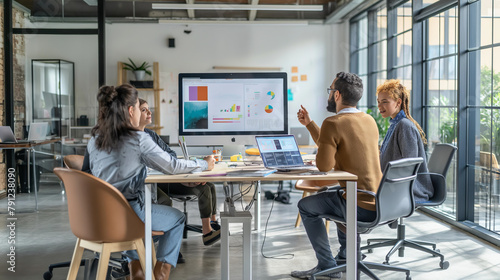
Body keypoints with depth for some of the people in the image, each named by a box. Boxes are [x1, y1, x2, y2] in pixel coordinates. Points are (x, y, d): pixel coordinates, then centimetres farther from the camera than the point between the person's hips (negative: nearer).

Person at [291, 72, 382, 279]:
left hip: (361, 207, -8)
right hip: (379, 202, 8)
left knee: (306, 206, 8)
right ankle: (347, 254, 40)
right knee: (332, 193, 34)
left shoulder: (334, 123, -17)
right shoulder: (369, 120, 9)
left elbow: (324, 165, -17)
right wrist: (309, 124, 21)